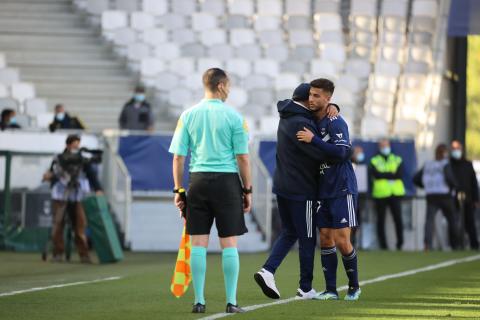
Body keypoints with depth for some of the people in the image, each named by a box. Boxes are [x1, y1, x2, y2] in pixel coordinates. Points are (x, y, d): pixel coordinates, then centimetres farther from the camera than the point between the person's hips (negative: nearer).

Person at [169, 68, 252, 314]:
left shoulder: (188, 116, 4)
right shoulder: (234, 117, -3)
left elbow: (178, 157, 3)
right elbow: (242, 157, -3)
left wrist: (178, 190, 8)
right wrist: (247, 189, 5)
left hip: (198, 182, 2)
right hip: (227, 182, -2)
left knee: (198, 243, 4)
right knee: (229, 243, 3)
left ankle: (199, 301, 3)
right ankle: (231, 301, 3)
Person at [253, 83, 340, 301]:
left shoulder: (288, 117, 11)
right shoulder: (299, 123, -19)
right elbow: (321, 154, -23)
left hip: (282, 185, 9)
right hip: (301, 189, -9)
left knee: (289, 233, 16)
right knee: (307, 238, 2)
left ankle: (268, 270, -4)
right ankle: (305, 289, 8)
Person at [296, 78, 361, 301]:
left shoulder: (335, 123, -13)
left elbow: (342, 152, -25)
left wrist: (313, 139, -24)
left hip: (342, 190, -7)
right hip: (324, 191, 7)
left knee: (342, 240, -8)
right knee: (325, 238, 3)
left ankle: (354, 286, 10)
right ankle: (331, 290, 7)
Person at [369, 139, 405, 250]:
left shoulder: (397, 160, 14)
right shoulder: (374, 161, 10)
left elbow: (400, 174, -3)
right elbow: (376, 174, -9)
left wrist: (384, 175, -9)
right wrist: (391, 174, -9)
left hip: (395, 194, 0)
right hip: (380, 194, 0)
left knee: (398, 218, -8)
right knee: (381, 220, 2)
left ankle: (400, 243, 0)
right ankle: (382, 244, 6)